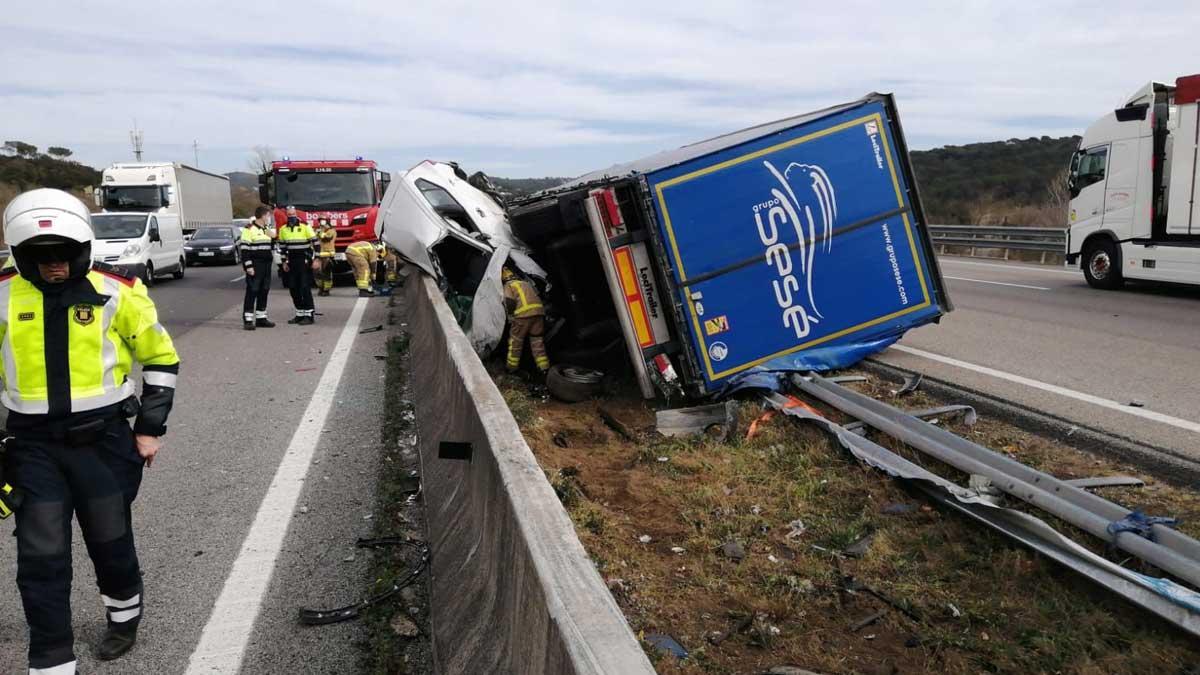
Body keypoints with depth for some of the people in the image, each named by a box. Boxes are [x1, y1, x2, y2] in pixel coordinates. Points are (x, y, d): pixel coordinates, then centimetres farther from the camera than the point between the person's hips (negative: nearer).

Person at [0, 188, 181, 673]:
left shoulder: (117, 292, -8)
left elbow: (161, 358, 1)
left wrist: (151, 427, -1)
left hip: (103, 439, -1)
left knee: (110, 541, 15)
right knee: (41, 558, 1)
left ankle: (125, 615, 43)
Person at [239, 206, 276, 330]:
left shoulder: (267, 229, 16)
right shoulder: (249, 229, -9)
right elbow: (244, 249, -13)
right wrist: (248, 266, -17)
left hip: (266, 265, 8)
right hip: (255, 266, -7)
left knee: (264, 291, 9)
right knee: (252, 291, -7)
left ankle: (261, 318, 16)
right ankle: (248, 320, -5)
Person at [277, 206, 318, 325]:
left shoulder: (305, 226, -7)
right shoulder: (283, 229, 8)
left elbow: (315, 242, -7)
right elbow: (282, 246, 16)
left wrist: (316, 259, -11)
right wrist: (284, 262, 12)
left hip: (304, 261, -5)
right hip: (292, 261, 5)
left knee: (305, 287, -9)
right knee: (293, 288, 6)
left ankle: (309, 314, -6)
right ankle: (300, 314, 15)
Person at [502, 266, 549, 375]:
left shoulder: (508, 286, 8)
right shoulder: (527, 283, 28)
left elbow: (509, 303, -4)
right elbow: (537, 296, 27)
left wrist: (511, 318, 7)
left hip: (523, 314, -5)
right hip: (539, 312, 5)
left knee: (515, 341, 9)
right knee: (537, 340, 12)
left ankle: (512, 366, 15)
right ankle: (544, 367, 8)